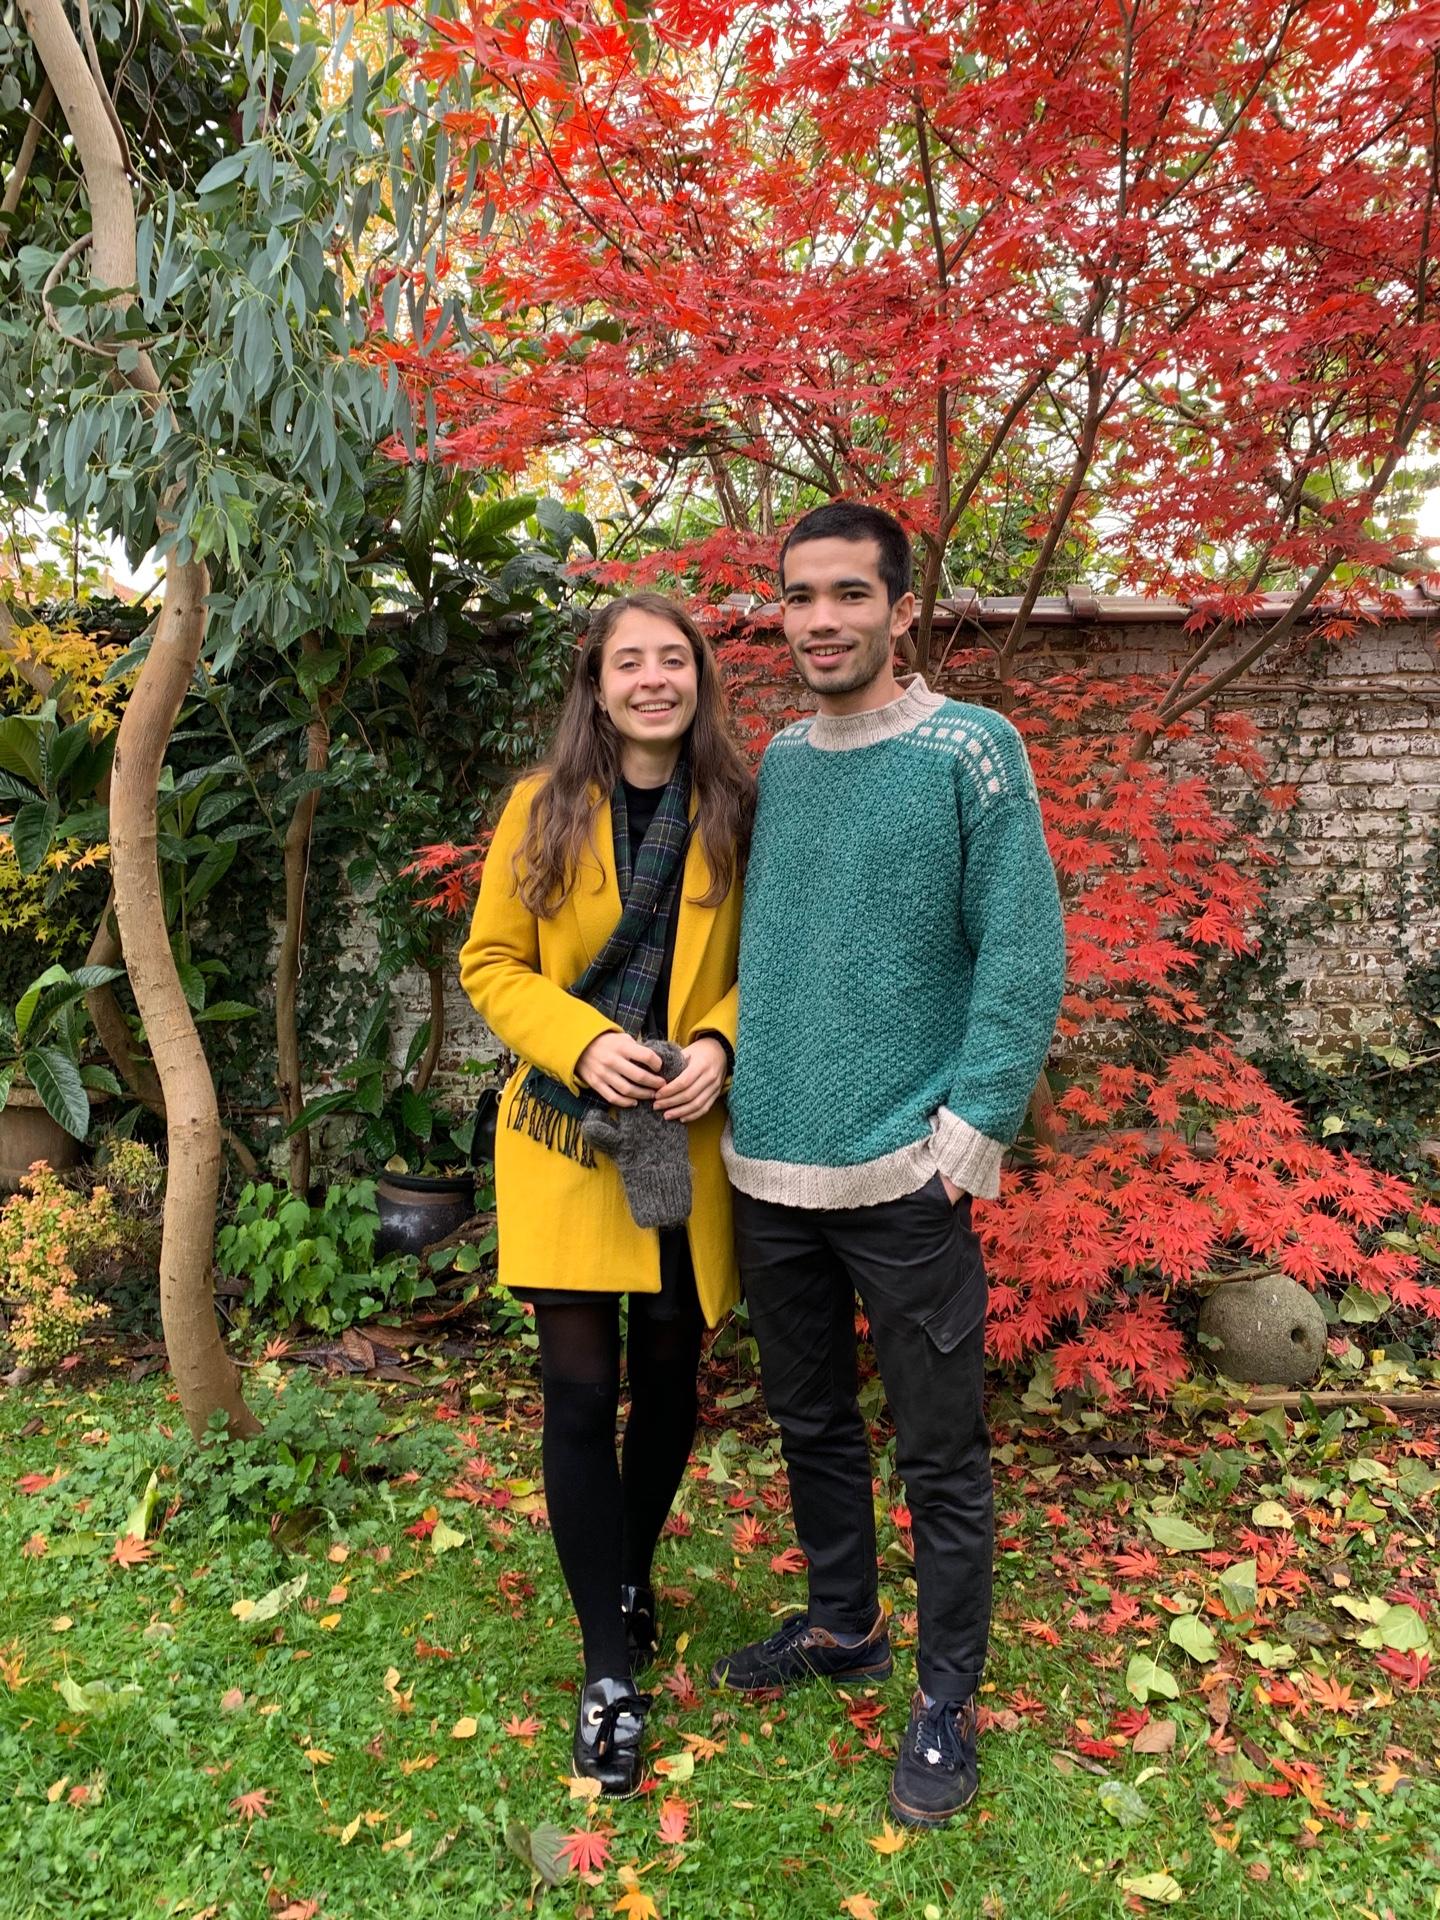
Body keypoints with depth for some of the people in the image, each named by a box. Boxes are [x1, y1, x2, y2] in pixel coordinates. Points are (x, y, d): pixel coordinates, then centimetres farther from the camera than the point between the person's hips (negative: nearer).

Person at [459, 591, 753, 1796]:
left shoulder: (735, 814, 0)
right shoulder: (544, 811, -2)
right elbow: (492, 963, 0)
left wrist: (720, 1045, -13)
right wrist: (582, 1043, -16)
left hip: (688, 1144, 2)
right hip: (567, 1141, -1)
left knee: (667, 1379, 14)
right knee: (581, 1395, 0)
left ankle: (631, 1575, 42)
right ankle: (611, 1669, 17)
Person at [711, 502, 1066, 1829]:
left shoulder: (970, 750, -8)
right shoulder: (772, 763, 9)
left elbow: (1022, 956, -11)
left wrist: (971, 1132, -15)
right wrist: (734, 1080, 7)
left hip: (905, 1177, -5)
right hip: (770, 1170, 6)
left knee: (940, 1455, 8)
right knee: (810, 1421, 20)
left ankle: (947, 1696, 29)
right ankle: (842, 1625, 42)